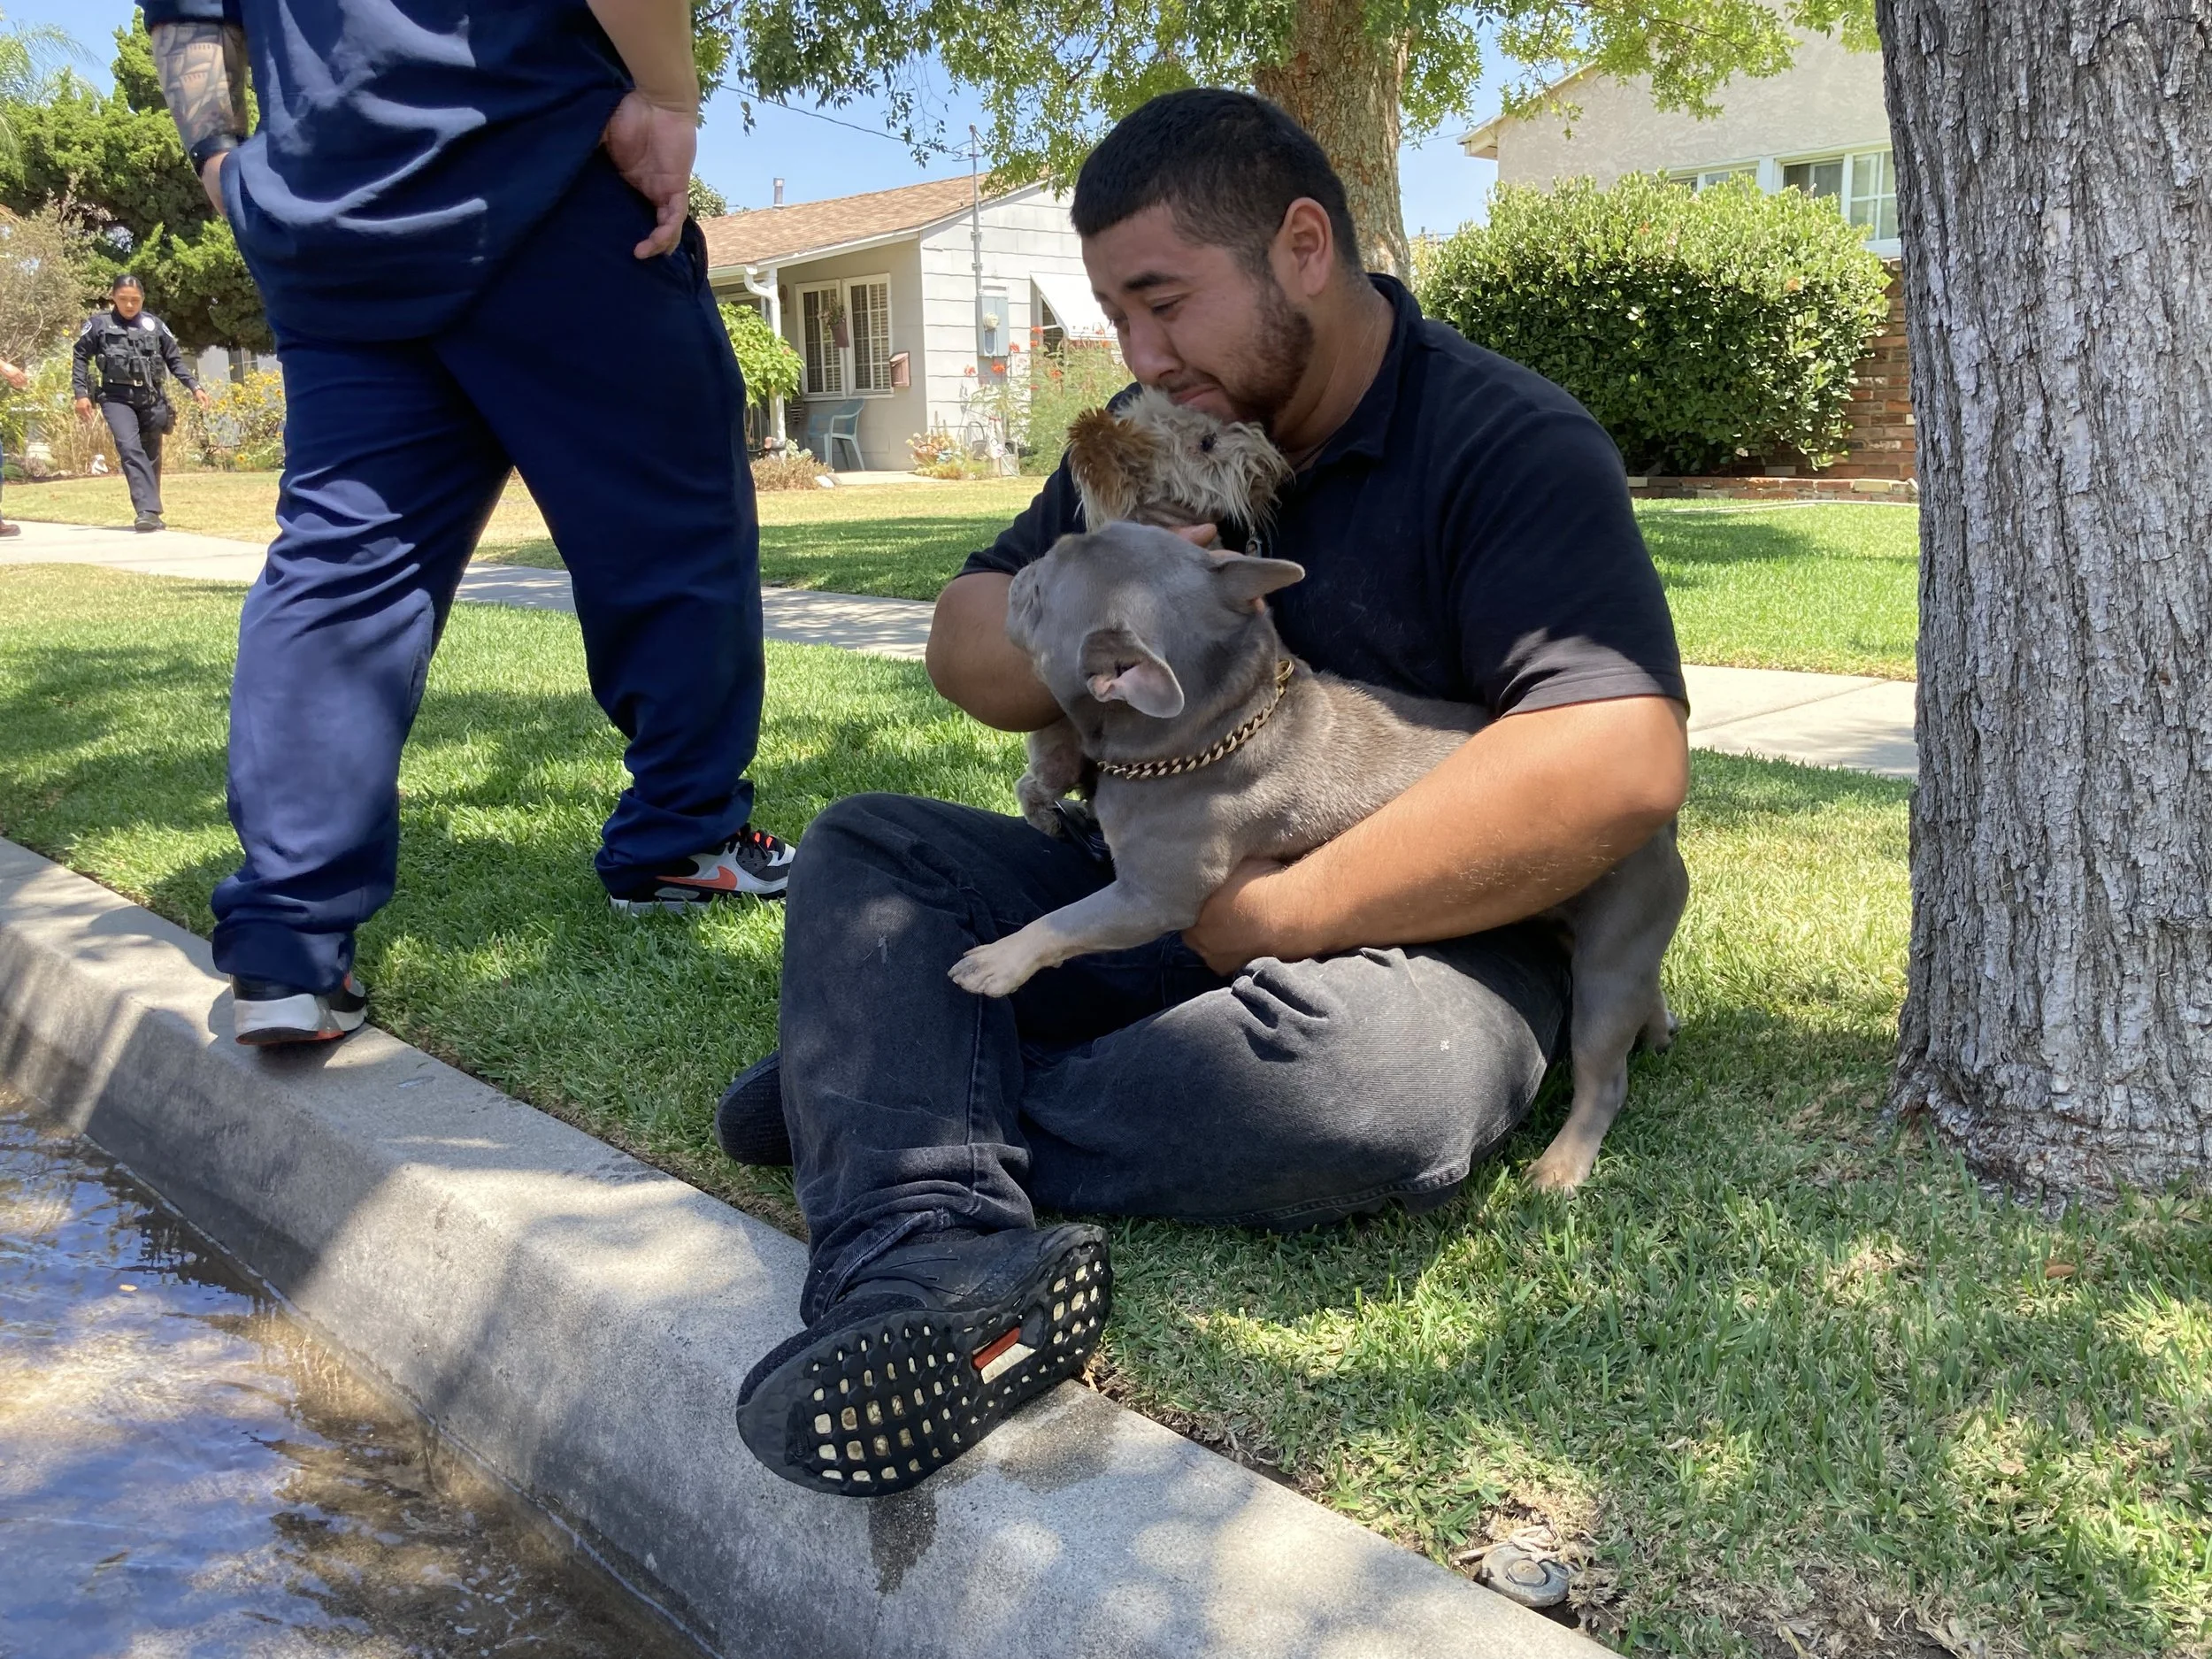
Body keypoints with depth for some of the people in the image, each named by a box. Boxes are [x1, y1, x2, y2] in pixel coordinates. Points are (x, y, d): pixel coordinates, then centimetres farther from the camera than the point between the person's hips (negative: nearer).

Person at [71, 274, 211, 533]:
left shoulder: (154, 324, 8)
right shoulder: (99, 324, 3)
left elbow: (175, 359, 15)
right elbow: (80, 358, 10)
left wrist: (195, 386, 6)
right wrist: (81, 393, 2)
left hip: (151, 398, 3)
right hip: (116, 397, -2)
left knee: (151, 455, 7)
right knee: (129, 448, -20)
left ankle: (150, 510, 19)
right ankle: (149, 511, -28)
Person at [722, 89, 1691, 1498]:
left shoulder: (1515, 450, -12)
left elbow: (1622, 766, -28)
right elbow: (967, 652, 9)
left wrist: (1282, 914, -23)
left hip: (1407, 939, -6)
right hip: (1160, 907, 6)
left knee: (1382, 1072, -39)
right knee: (866, 849, -9)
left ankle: (876, 1091, -22)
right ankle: (937, 1252, -35)